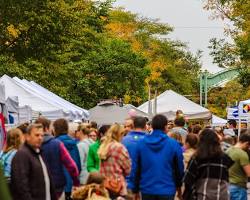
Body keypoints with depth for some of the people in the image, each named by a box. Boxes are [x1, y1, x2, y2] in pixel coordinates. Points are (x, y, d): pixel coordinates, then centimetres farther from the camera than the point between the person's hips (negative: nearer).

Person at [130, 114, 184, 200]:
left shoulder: (141, 143, -3)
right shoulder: (173, 144, -8)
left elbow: (135, 168, 1)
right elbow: (179, 167, 1)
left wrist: (135, 189, 11)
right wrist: (178, 186, 19)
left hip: (147, 189, 2)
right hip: (166, 190, -2)